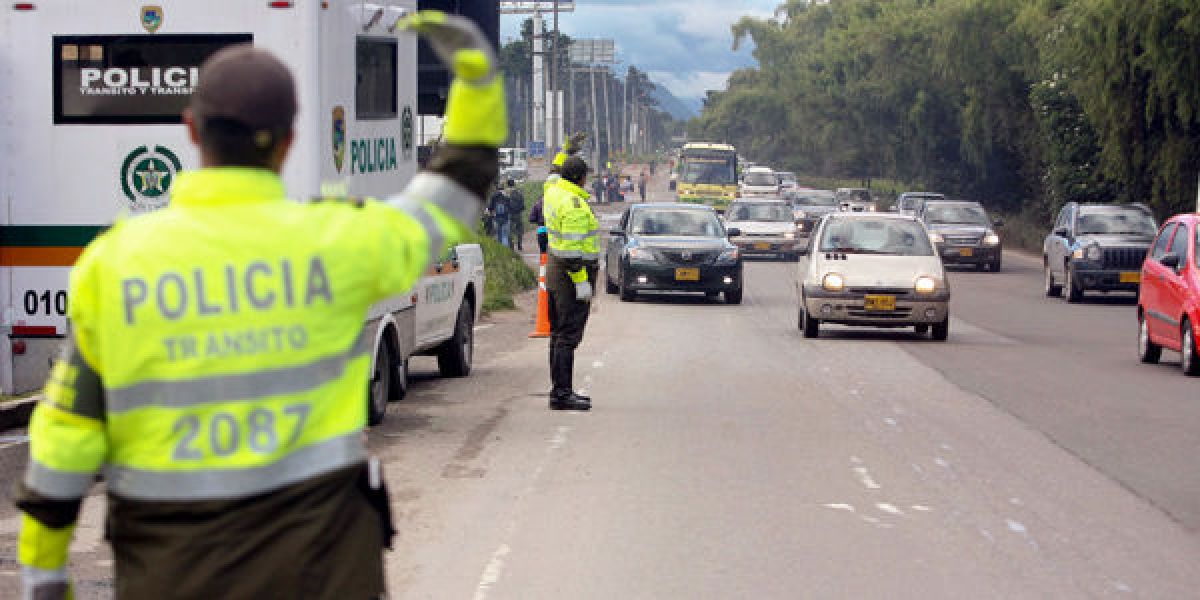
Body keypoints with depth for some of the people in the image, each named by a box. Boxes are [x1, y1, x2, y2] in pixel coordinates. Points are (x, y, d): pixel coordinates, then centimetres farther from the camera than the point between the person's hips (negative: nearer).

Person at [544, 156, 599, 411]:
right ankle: (561, 393, -10)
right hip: (574, 274, -10)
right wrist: (582, 282, -21)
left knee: (559, 333, 14)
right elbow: (572, 248, -24)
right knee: (568, 335, -9)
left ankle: (560, 388, 20)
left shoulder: (553, 192, 7)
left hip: (555, 267, 10)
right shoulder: (574, 205, -20)